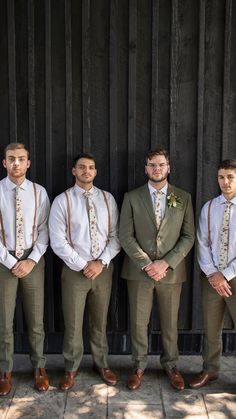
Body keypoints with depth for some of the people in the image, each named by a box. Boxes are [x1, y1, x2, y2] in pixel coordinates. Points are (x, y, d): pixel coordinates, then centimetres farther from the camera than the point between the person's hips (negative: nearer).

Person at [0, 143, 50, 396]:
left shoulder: (39, 192, -1)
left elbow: (44, 230, -1)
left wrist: (32, 260, -11)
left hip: (33, 261, 1)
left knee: (36, 318, 11)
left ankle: (39, 367, 28)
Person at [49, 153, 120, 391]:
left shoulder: (107, 199, 3)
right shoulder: (62, 201, -6)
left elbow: (115, 235, 1)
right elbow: (58, 241, -10)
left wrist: (101, 262, -11)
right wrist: (82, 265, -13)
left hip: (103, 269, 3)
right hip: (75, 270, -2)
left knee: (100, 322, 16)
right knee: (73, 324, 7)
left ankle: (101, 364, 34)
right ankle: (71, 369, 27)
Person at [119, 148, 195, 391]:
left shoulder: (183, 198, 3)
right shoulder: (132, 197, 0)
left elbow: (188, 236, 0)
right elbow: (126, 236, -4)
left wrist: (166, 263, -12)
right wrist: (146, 264, -13)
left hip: (171, 271, 1)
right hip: (138, 270, 0)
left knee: (170, 322, 13)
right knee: (138, 322, 9)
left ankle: (170, 364, 33)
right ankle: (139, 365, 28)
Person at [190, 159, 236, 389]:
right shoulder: (209, 207, 3)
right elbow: (202, 243, 1)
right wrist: (212, 274, -10)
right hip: (211, 277, 3)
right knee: (211, 328, 14)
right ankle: (210, 370, 32)